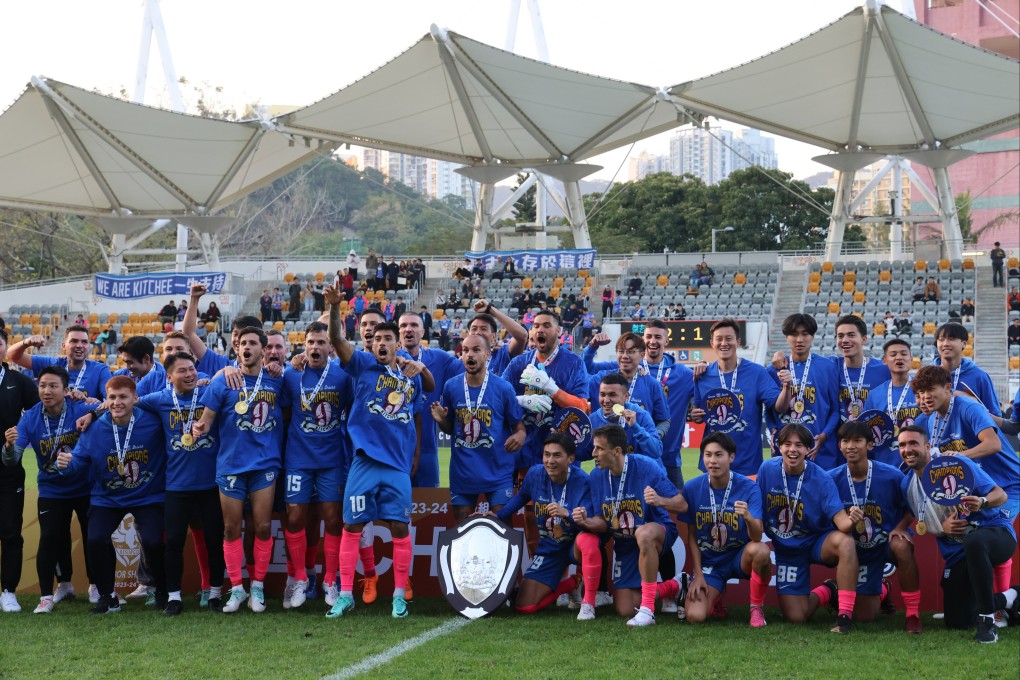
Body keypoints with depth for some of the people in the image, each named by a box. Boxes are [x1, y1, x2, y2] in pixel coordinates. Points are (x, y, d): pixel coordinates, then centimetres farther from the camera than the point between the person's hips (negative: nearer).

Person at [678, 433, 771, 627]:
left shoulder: (748, 488, -15)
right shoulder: (692, 488, -9)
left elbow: (757, 537, -24)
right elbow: (691, 536, 2)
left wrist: (748, 518, -46)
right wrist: (698, 574, -4)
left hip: (740, 557, -1)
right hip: (708, 562, 1)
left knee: (760, 550, -37)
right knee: (694, 616, -21)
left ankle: (757, 607, -9)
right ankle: (715, 596, 18)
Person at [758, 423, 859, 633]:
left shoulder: (821, 479, -19)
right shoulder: (768, 469, -13)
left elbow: (840, 520, -29)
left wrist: (851, 522, -51)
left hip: (817, 542, -2)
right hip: (785, 547, 2)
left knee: (845, 543, -38)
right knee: (795, 617, -5)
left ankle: (844, 617, -29)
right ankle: (827, 592, 29)